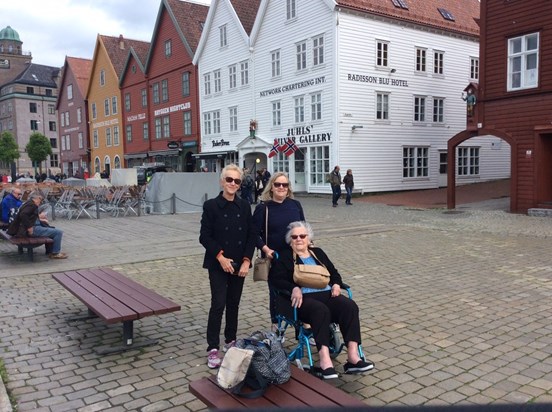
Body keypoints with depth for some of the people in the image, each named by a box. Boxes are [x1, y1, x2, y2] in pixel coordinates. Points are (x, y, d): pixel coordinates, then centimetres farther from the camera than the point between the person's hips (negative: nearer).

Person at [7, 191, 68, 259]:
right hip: (33, 229, -12)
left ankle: (50, 251, 30)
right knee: (58, 233, -15)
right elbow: (23, 215, -29)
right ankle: (55, 253, -4)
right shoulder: (31, 204, -13)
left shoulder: (28, 203, 19)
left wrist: (39, 217, 16)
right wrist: (29, 227, -25)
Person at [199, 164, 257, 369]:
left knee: (234, 304, 12)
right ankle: (213, 349, 2)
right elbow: (205, 236, -7)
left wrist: (246, 261, -6)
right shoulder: (211, 206, -6)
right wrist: (220, 257, -15)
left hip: (239, 264, 4)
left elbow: (252, 235, 4)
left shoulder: (244, 206, 4)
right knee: (218, 304, -6)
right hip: (218, 264, -3)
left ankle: (230, 341, 27)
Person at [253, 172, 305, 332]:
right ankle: (275, 324, 26)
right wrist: (265, 249, -16)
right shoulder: (263, 208, -5)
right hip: (273, 257, -2)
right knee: (275, 291, 10)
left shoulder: (295, 205, 4)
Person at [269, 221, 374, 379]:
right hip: (304, 298, -4)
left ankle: (353, 356, -34)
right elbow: (275, 278, 0)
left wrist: (336, 284, 1)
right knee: (321, 310, -38)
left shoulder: (318, 253, 26)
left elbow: (334, 273, 25)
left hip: (327, 294, 4)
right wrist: (294, 288, -18)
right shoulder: (284, 257, 14)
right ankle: (324, 360, -46)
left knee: (350, 306, -26)